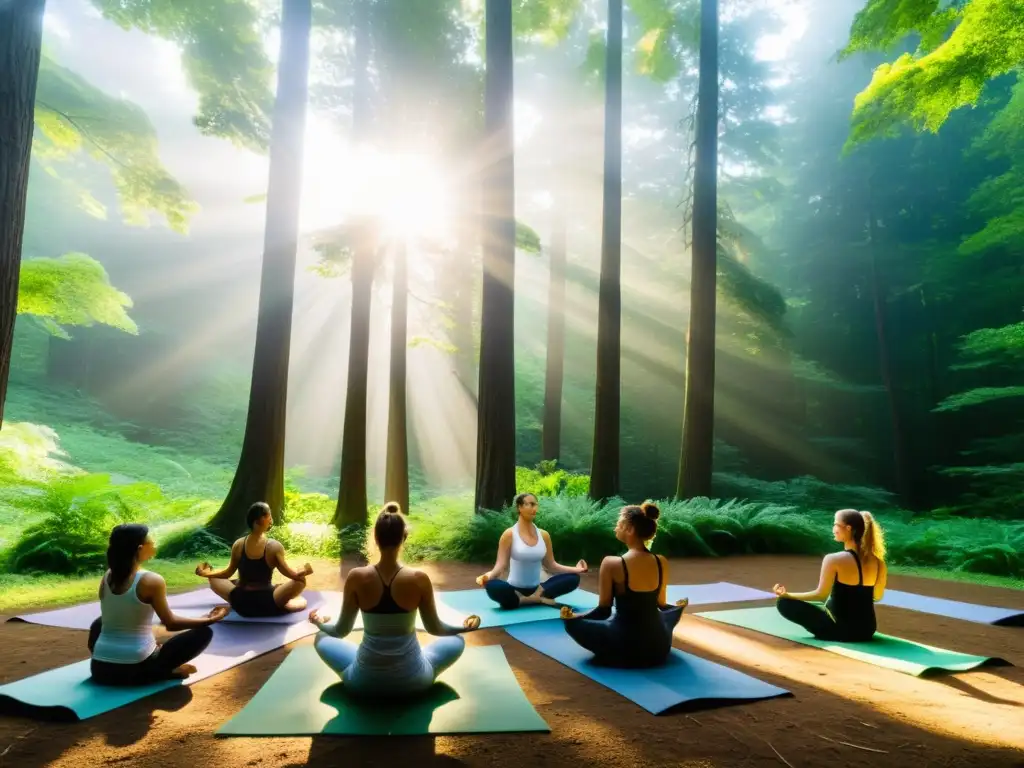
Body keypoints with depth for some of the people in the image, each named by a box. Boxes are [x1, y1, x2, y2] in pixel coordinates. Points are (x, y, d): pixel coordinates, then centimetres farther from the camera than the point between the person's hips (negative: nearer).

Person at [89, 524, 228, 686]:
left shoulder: (107, 577, 2)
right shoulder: (151, 581, -15)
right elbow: (171, 623, -6)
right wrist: (208, 620, 5)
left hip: (100, 669, 6)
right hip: (136, 669, -6)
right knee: (204, 632, 4)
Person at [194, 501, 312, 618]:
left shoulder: (238, 545, -4)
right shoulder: (275, 547, -14)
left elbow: (228, 573, 6)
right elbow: (293, 575, -17)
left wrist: (207, 573, 19)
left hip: (239, 604, 2)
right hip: (266, 603, -2)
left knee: (213, 579, 25)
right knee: (300, 581, 10)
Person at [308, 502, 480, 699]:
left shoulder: (357, 578, -15)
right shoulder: (420, 580, -17)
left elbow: (340, 631, -4)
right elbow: (435, 628, -3)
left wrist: (320, 623, 19)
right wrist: (464, 627, 16)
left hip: (364, 682, 0)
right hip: (411, 681, 0)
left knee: (322, 638, 25)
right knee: (457, 641, 25)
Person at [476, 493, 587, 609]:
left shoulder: (543, 535, 6)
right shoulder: (509, 534, -7)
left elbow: (551, 566, 10)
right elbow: (501, 564, -12)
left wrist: (575, 569, -1)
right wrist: (489, 575, -33)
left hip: (536, 589, 4)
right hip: (515, 591, -4)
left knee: (574, 578, -13)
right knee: (491, 586, -37)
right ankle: (539, 600, -23)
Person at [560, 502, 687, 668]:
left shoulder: (612, 564, -20)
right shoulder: (662, 563, -7)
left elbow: (603, 612, -13)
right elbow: (660, 604, 8)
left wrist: (572, 617, 0)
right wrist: (679, 606, 30)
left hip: (623, 651, -5)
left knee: (572, 623, 14)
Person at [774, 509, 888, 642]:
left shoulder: (834, 559, -20)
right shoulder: (878, 562, -5)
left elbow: (821, 595, -14)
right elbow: (877, 597, 8)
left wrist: (787, 594, -5)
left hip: (841, 630, -7)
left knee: (784, 603, 0)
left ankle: (827, 632, 2)